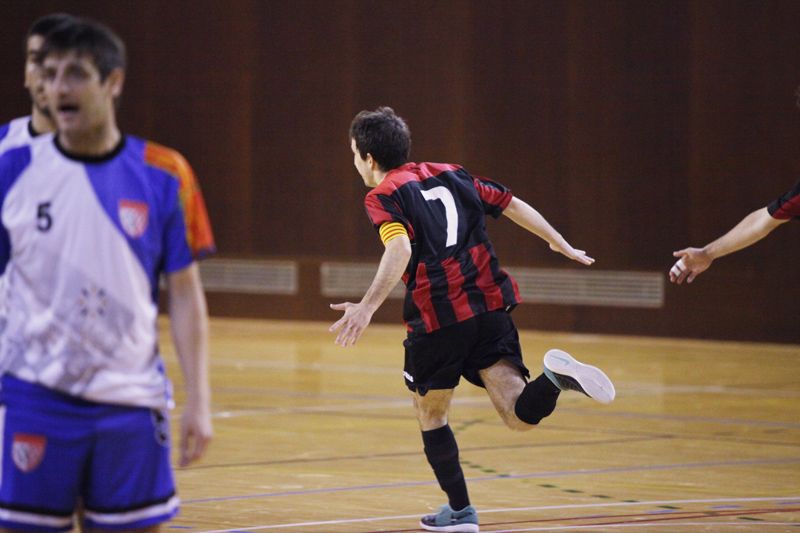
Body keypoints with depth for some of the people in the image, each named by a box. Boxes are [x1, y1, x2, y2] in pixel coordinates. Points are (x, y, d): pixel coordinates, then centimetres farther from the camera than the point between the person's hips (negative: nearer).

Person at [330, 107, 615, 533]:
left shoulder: (382, 197, -1)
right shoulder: (451, 175, 18)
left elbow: (400, 248, -21)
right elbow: (514, 206, 21)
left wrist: (368, 307, -30)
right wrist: (562, 246, 33)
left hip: (436, 316, -5)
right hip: (490, 304, 5)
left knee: (430, 414, 18)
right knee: (520, 415, -5)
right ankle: (555, 375, -34)